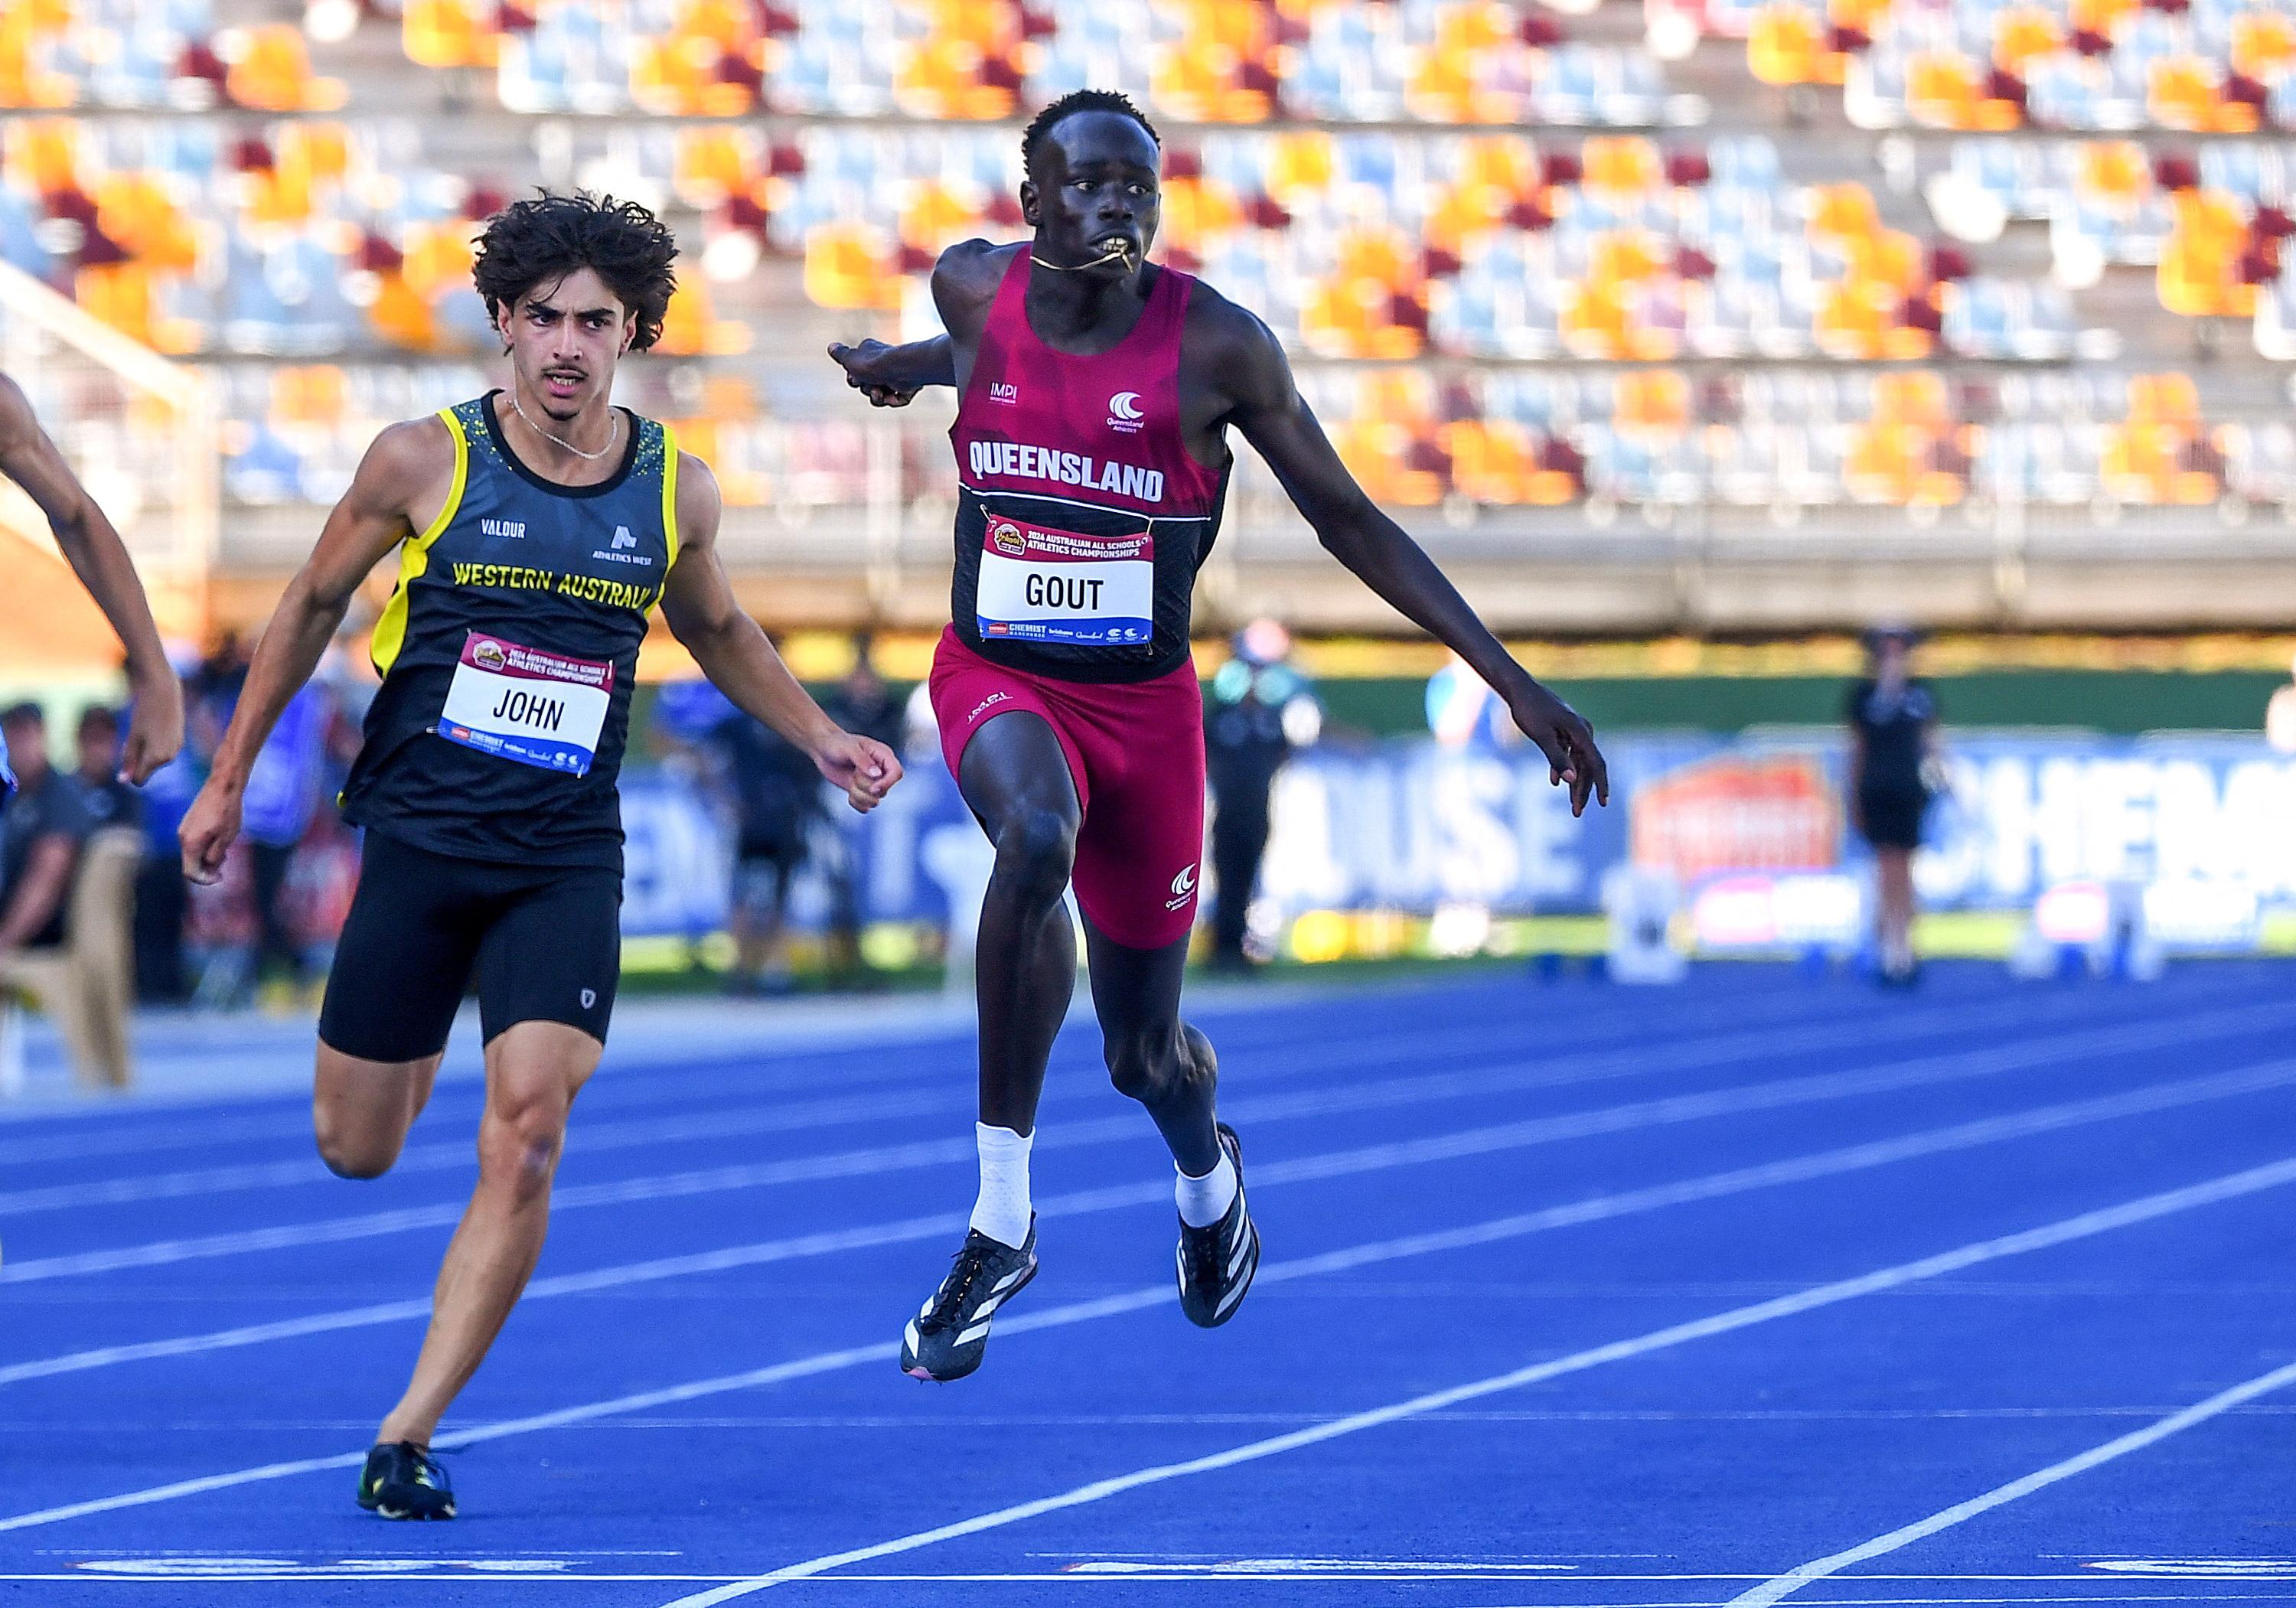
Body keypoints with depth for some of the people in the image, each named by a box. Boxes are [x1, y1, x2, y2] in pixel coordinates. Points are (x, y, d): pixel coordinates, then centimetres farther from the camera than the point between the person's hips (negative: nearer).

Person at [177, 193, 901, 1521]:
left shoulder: (677, 491, 1)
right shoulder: (424, 461, -6)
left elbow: (717, 630, 22)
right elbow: (314, 604, 8)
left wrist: (825, 739, 15)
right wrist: (230, 779, 12)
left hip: (568, 858, 1)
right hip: (418, 839, 0)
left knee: (527, 1136, -17)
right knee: (357, 1153, 6)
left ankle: (410, 1437, -11)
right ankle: (415, 1043, 45)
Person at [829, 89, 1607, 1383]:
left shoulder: (1219, 345, -13)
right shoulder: (974, 289, -5)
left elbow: (1350, 520, -4)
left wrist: (1513, 681, -5)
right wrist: (911, 366, 4)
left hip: (1144, 702, 0)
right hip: (996, 679, 0)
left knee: (1145, 1052, 11)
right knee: (1037, 840, -36)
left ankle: (1207, 1178, 52)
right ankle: (1003, 1220, -27)